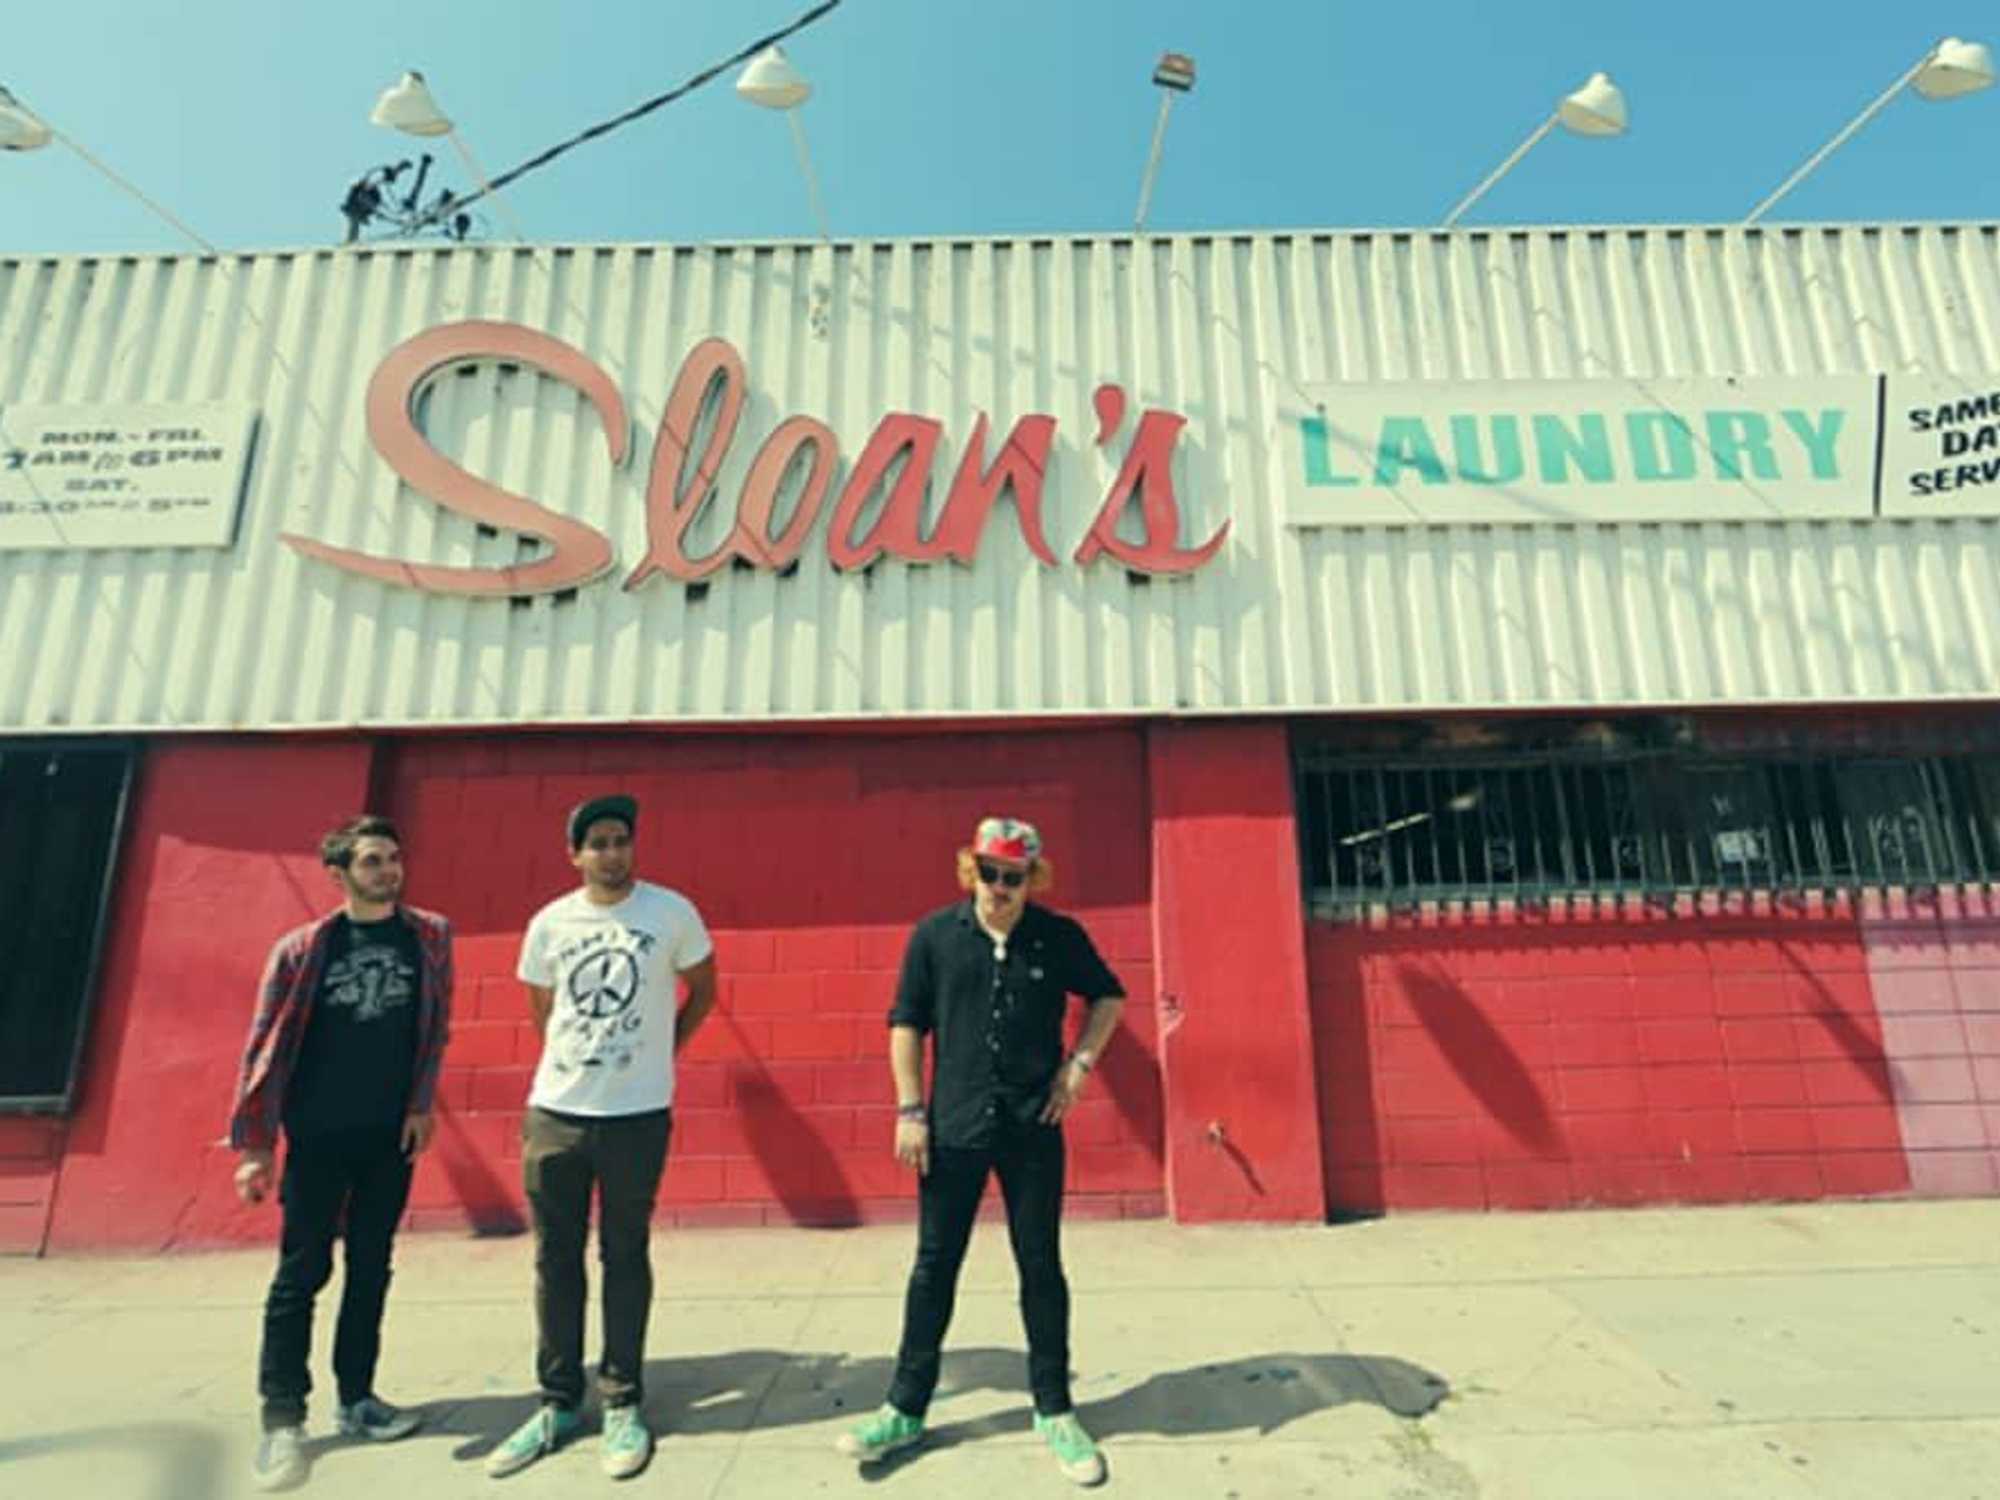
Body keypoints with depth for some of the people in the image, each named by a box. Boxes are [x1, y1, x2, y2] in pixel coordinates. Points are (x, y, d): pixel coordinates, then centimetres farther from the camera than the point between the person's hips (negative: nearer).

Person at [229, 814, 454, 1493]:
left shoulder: (429, 937, -1)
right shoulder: (301, 949, -4)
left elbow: (435, 1028, 2)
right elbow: (265, 1047, -3)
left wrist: (421, 1106, -3)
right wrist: (255, 1143, -6)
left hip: (391, 1135, 2)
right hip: (319, 1135, -2)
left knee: (371, 1269, 12)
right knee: (302, 1271, 5)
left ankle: (356, 1397, 26)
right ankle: (282, 1417, 18)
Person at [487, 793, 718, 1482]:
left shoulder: (673, 913, -9)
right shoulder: (548, 924, 0)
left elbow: (703, 990, 5)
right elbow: (542, 1009, 15)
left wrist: (656, 1055, 4)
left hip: (636, 1115, -3)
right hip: (552, 1112, 3)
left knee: (625, 1258, 9)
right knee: (554, 1261, 13)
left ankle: (623, 1405, 25)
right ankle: (558, 1405, 30)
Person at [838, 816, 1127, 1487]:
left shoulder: (1060, 936, -4)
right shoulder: (934, 935, -5)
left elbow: (1109, 996, 11)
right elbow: (906, 1024, 0)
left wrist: (1080, 1062, -1)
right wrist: (910, 1110, -3)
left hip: (1033, 1129, 0)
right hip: (954, 1128, 0)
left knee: (1041, 1268, 12)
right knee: (934, 1267, 11)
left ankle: (1054, 1412, 31)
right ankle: (905, 1409, 30)